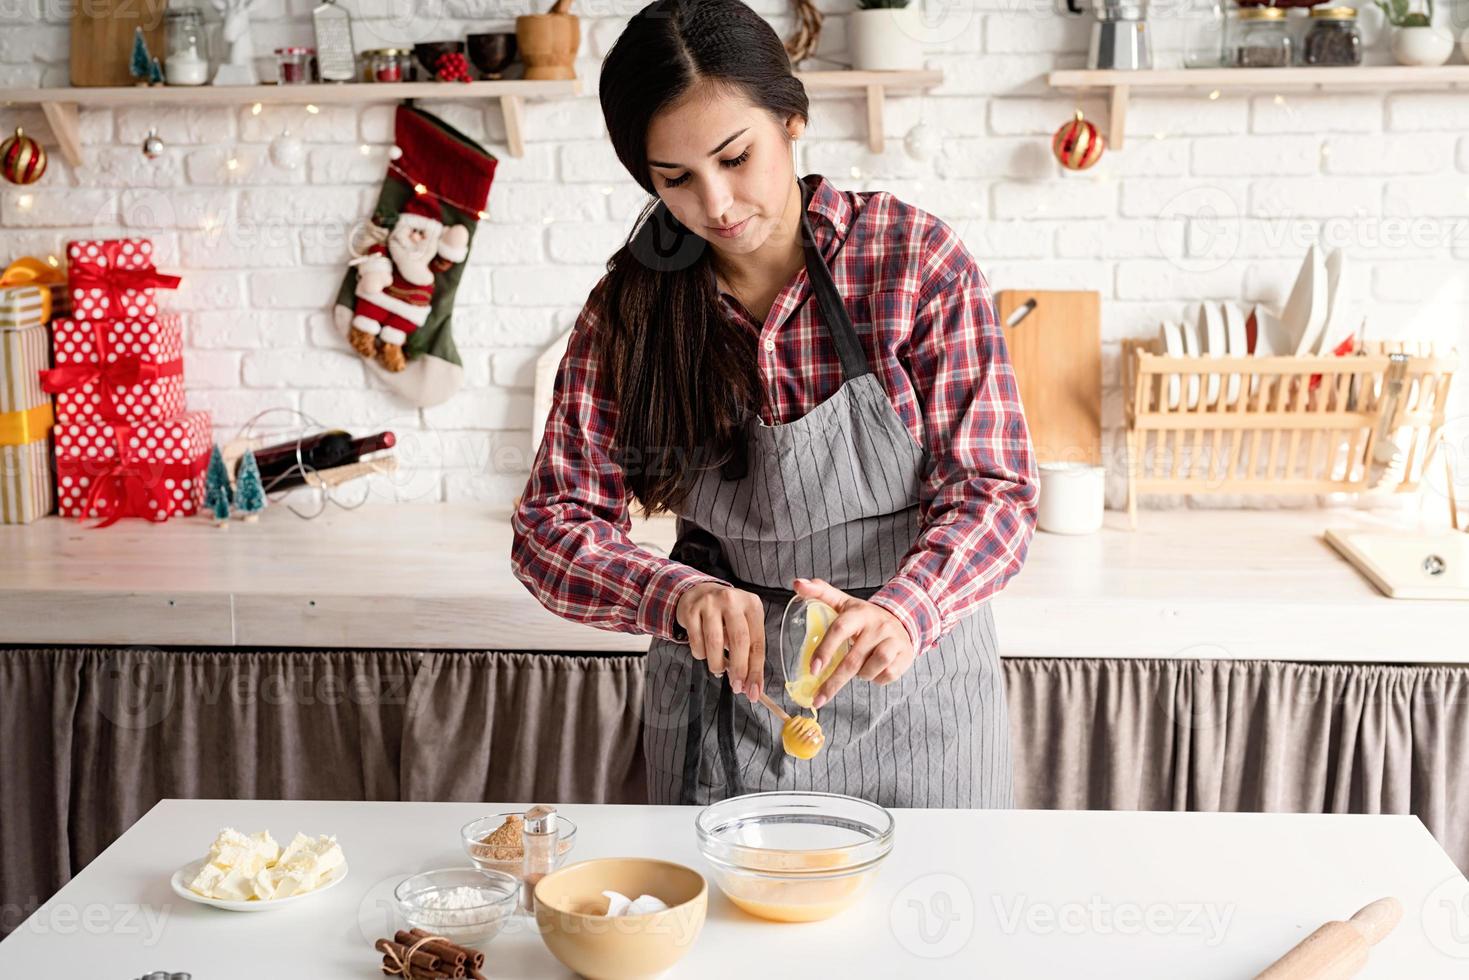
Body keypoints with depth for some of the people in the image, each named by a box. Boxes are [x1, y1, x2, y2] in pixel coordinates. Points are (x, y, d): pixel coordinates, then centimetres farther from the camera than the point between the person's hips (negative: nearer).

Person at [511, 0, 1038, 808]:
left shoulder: (914, 259, -13)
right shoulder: (630, 307, -7)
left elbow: (992, 491, -14)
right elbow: (550, 529, -10)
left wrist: (903, 611, -34)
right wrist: (680, 595, -30)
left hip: (911, 688, -1)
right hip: (723, 691, 2)